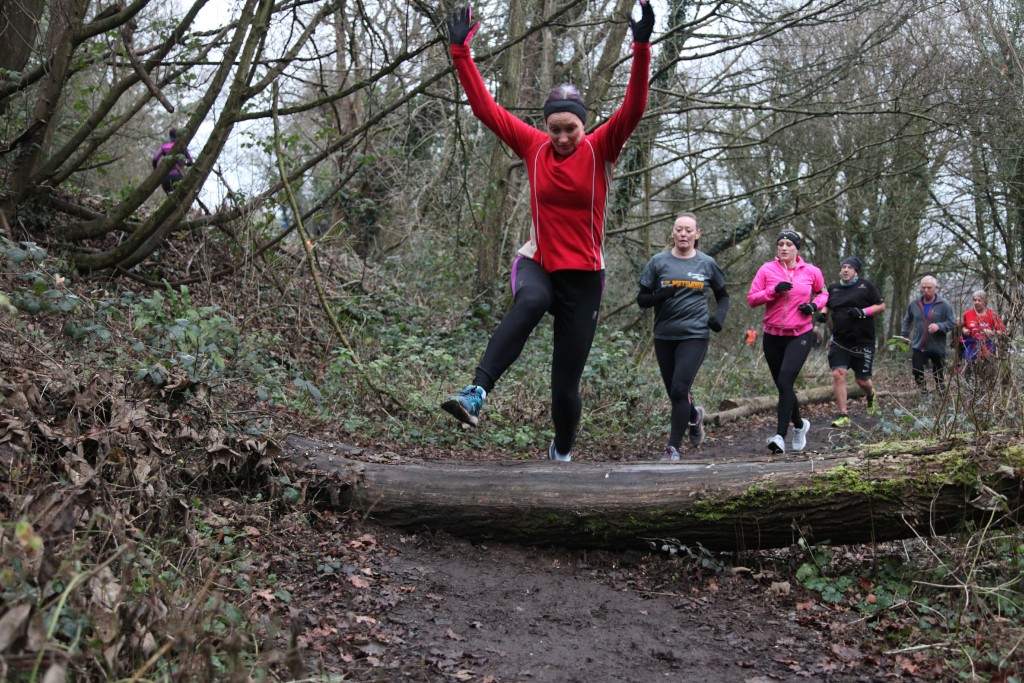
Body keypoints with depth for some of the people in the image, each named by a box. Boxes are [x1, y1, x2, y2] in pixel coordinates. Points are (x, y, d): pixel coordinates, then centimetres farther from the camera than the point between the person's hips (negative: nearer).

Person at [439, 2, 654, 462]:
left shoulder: (600, 150, -4)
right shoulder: (532, 147, 0)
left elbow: (634, 107, -18)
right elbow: (485, 107, 0)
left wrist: (641, 47, -29)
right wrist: (461, 52, -4)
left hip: (583, 277, 0)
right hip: (539, 264, 0)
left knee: (565, 386, 2)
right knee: (530, 301, -40)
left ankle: (563, 451, 31)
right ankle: (476, 394, -45)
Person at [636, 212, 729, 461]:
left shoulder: (707, 264, 4)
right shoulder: (659, 262, 2)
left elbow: (723, 295, 18)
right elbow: (642, 299, 2)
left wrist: (719, 316, -1)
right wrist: (660, 295, -18)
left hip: (694, 336, -2)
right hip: (664, 336, 2)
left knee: (679, 391, -15)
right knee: (675, 394, 12)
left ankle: (673, 449, -7)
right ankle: (694, 416, 46)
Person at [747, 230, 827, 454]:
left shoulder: (811, 272, 3)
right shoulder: (767, 270, 1)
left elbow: (823, 292, 20)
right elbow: (751, 299, -2)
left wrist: (814, 305, -1)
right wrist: (773, 290, -18)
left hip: (800, 335, -2)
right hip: (772, 336, 2)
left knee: (785, 381, -19)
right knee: (783, 386, 11)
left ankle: (780, 435, -21)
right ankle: (799, 425, 37)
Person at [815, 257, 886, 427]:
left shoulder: (865, 285, -1)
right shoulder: (833, 288, 9)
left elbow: (881, 305, 0)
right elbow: (827, 305, 25)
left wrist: (863, 312, -16)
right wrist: (822, 313, 3)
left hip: (863, 342, -2)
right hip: (840, 341, 2)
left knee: (862, 380, 4)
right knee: (838, 374, -13)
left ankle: (871, 395, 42)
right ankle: (843, 416, -7)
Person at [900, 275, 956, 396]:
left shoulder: (944, 305, -7)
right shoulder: (914, 304, 3)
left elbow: (952, 323, -9)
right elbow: (907, 321, 18)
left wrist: (939, 326, -25)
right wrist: (904, 336, 10)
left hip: (938, 348, -2)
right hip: (918, 346, 2)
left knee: (938, 376, 9)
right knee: (917, 372, -5)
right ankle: (923, 395, 10)